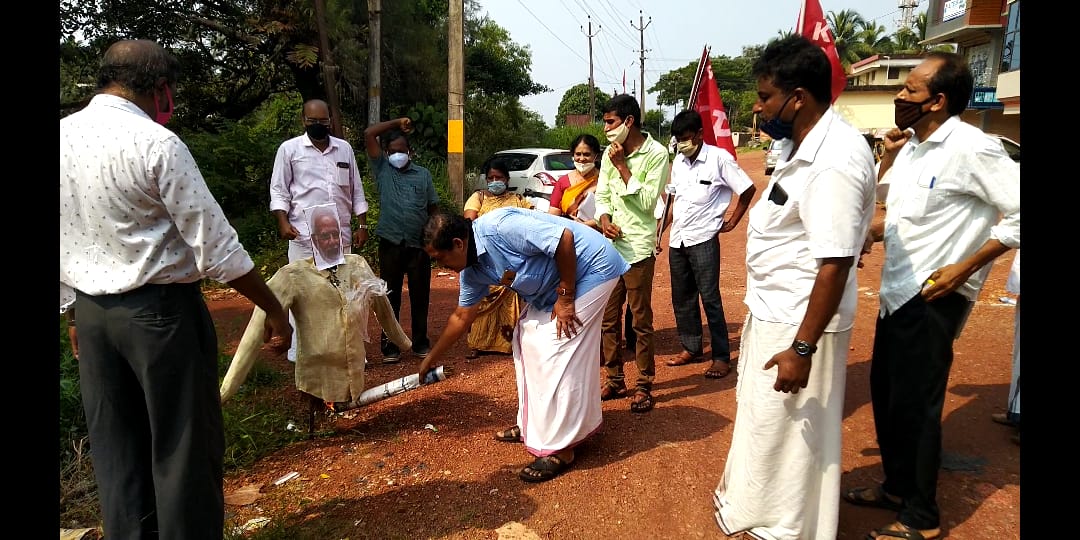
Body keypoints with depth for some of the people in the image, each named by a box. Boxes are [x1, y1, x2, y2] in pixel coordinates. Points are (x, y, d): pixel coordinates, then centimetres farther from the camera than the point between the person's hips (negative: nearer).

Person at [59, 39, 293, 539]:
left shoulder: (62, 136, 4)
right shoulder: (156, 143, -15)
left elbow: (66, 240, 10)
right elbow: (216, 246, -16)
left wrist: (76, 310, 21)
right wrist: (275, 309, -8)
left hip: (90, 312, 7)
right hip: (161, 309, -7)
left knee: (115, 448, 16)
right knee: (185, 444, 6)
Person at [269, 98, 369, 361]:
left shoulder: (345, 148, 12)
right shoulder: (289, 149, 2)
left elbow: (356, 190, 14)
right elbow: (279, 190, 0)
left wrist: (362, 224, 8)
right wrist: (283, 222, -13)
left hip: (341, 233, 3)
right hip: (305, 234, -3)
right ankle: (298, 351, 7)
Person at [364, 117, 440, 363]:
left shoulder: (423, 174, 10)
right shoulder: (382, 169, 6)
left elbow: (433, 209, 12)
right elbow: (369, 134, -2)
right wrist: (397, 123, 4)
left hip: (419, 245, 1)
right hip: (391, 243, -1)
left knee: (420, 296, 8)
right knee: (391, 297, 4)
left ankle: (420, 343, 19)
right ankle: (390, 346, 11)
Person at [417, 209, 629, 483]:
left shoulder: (498, 227, -27)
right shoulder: (472, 270, 1)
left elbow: (564, 237, -28)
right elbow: (461, 317, 15)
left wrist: (565, 298, -21)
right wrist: (430, 360, 22)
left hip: (590, 268, -9)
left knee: (555, 351, -12)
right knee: (526, 340, 11)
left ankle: (559, 448, -4)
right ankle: (533, 424, 25)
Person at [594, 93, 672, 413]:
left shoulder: (657, 154, -8)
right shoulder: (610, 154, 11)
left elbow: (648, 201, -13)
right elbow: (602, 195, 12)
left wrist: (622, 166, -14)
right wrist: (604, 220, -8)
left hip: (638, 247, -6)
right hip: (610, 245, 6)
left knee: (641, 321, 1)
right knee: (609, 318, 11)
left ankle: (644, 386, 13)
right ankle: (615, 380, 24)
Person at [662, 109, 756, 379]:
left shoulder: (719, 158, -10)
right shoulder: (678, 162, 10)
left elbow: (748, 189, -5)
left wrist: (731, 222, -2)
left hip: (703, 239, -7)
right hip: (677, 240, 7)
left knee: (710, 298, -4)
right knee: (682, 298, 12)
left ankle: (721, 356, 6)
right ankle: (691, 348, 26)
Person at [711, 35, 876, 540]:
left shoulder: (835, 161, -25)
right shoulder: (804, 144, 6)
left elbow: (835, 264, -27)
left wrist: (802, 348, -24)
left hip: (798, 323, -10)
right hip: (772, 310, 10)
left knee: (790, 430, 9)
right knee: (761, 418, 23)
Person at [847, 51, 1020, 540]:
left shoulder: (971, 148, -16)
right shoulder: (910, 147, 8)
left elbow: (1017, 213, -17)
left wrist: (963, 268, -19)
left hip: (932, 298, -8)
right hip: (897, 291, 8)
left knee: (915, 403, 2)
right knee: (885, 392, 17)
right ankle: (896, 486, 36)